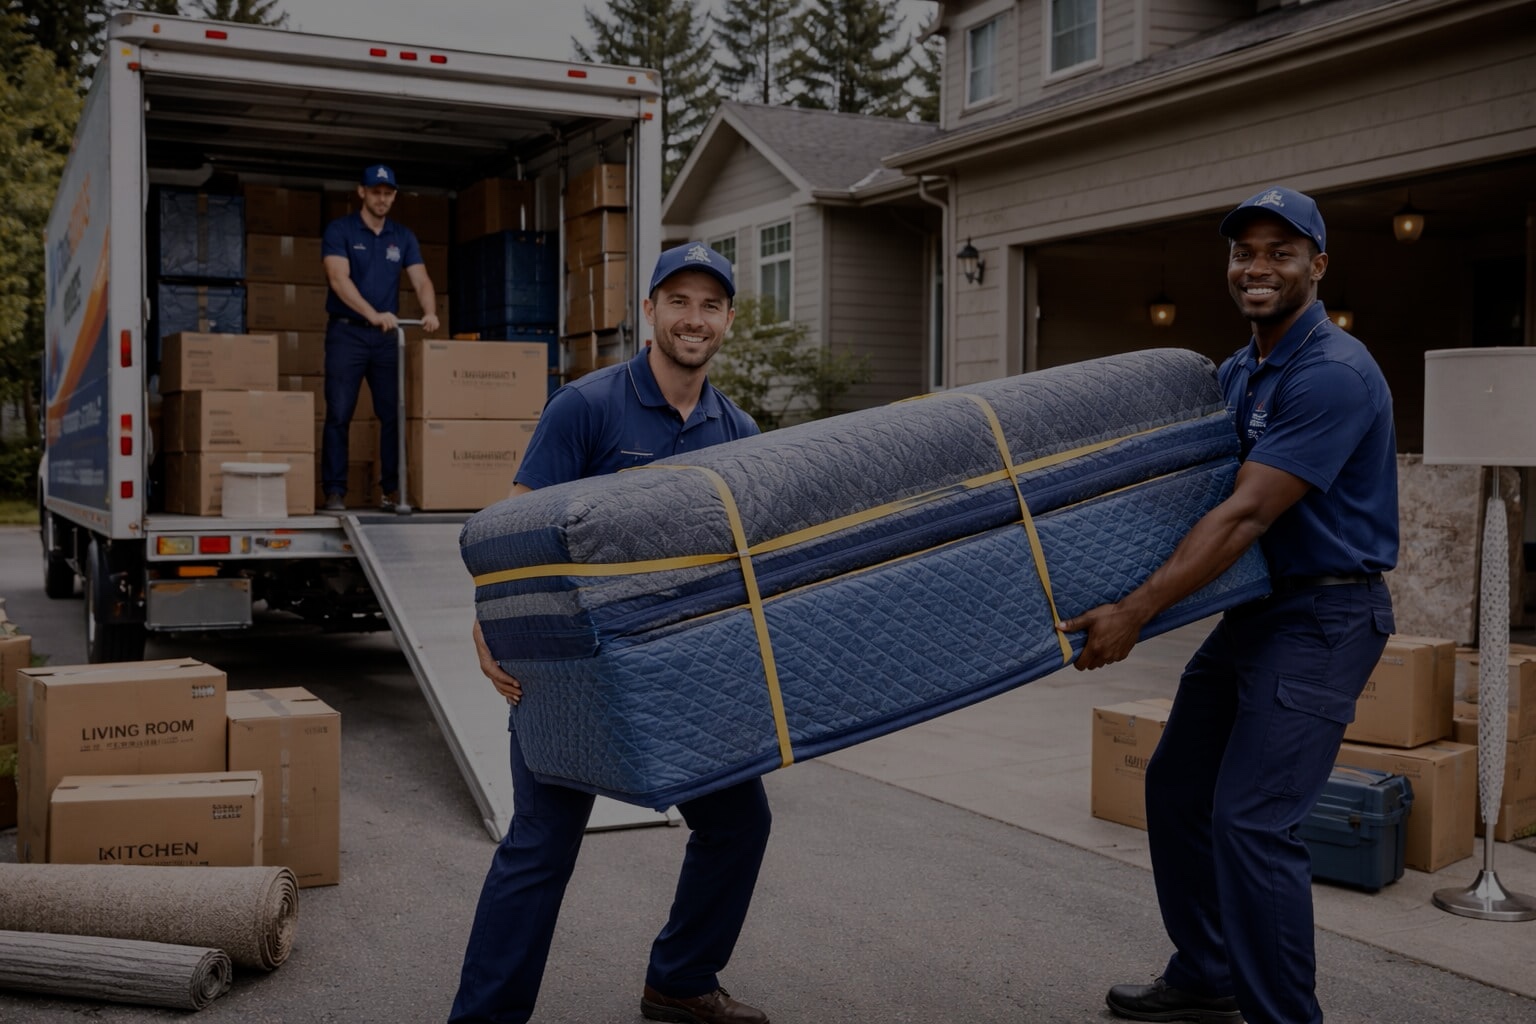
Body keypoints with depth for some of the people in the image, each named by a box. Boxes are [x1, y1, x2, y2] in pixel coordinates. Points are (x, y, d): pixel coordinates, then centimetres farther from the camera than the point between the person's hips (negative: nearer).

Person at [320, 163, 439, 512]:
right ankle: (335, 492, 0)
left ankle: (393, 489, 12)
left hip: (387, 337, 4)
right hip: (347, 332, -4)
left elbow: (421, 280, 0)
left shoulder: (403, 237, 10)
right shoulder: (339, 230, -4)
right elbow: (339, 278, -18)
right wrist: (373, 314, -31)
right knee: (339, 415, -3)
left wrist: (430, 313, -22)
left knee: (394, 414, 4)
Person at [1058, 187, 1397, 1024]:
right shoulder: (1236, 374, 10)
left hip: (1323, 616, -9)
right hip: (1256, 608, 10)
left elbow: (1246, 516, -25)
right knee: (1176, 786, 15)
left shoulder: (1333, 374, -19)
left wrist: (1135, 613, -26)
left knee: (1251, 819, -14)